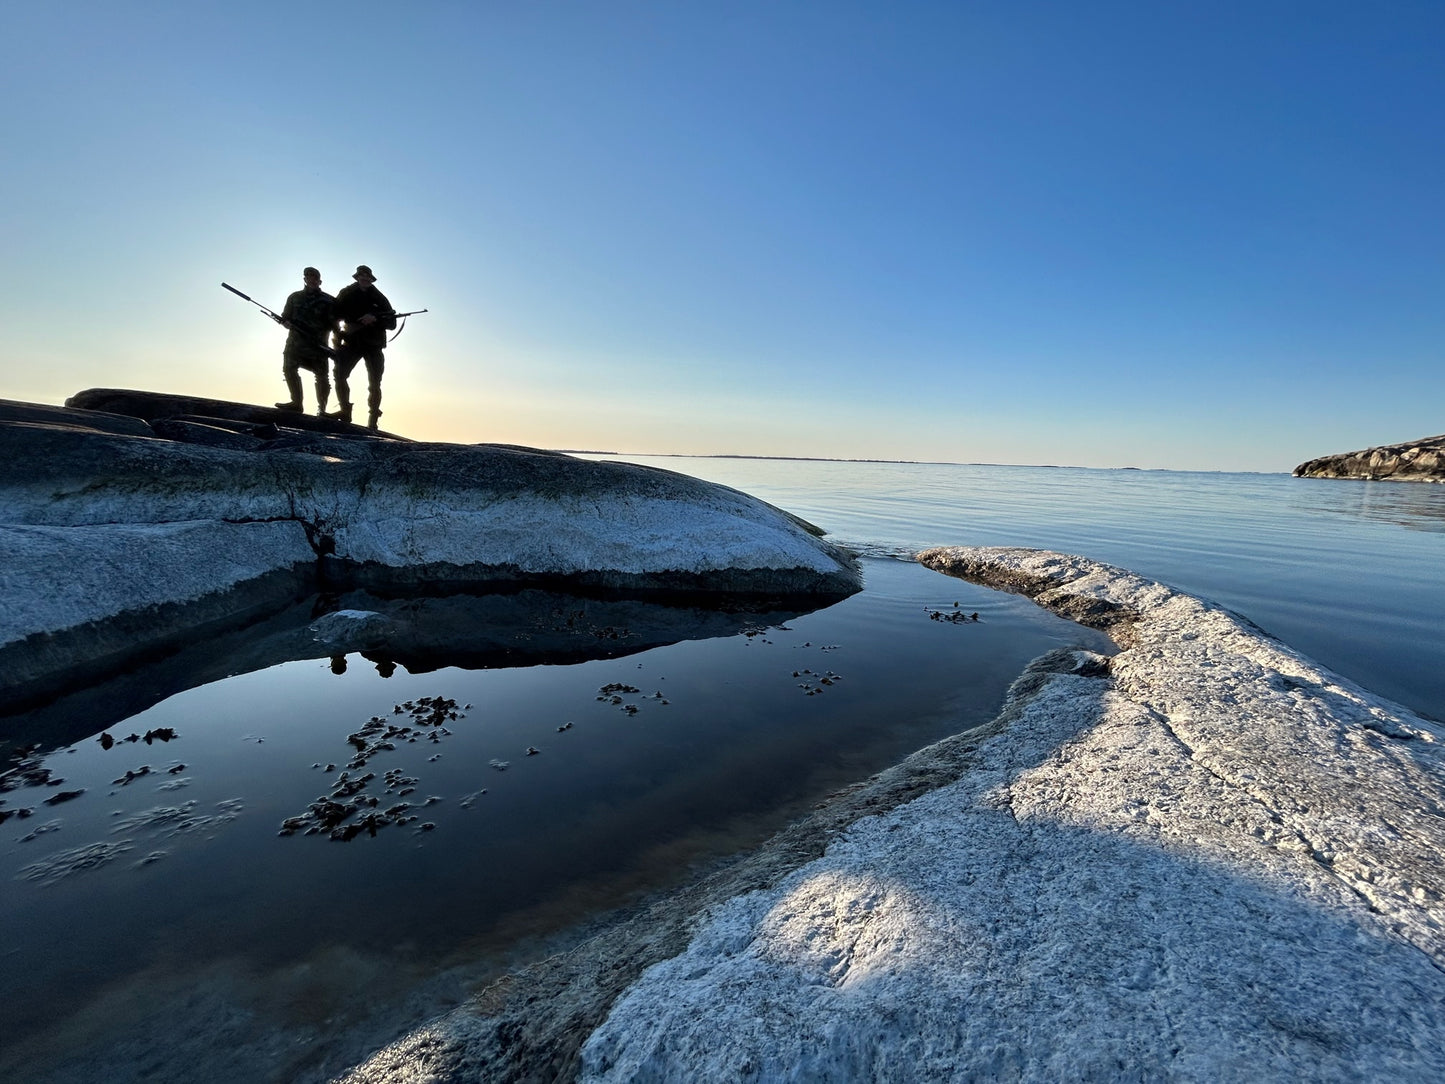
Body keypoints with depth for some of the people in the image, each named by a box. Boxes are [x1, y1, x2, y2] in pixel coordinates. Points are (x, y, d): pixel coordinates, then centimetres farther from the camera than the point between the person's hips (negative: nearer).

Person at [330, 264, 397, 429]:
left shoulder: (378, 298, 5)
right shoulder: (347, 294, 6)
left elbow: (392, 323, -2)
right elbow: (334, 315, 6)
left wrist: (375, 318, -19)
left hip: (374, 345, -1)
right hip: (352, 342, 1)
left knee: (375, 384, -2)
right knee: (339, 374, -15)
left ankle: (373, 420, 5)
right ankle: (345, 411, -5)